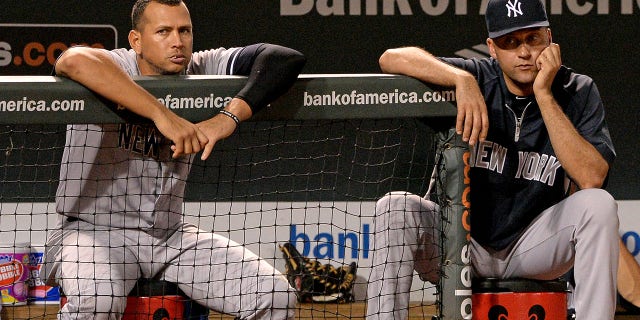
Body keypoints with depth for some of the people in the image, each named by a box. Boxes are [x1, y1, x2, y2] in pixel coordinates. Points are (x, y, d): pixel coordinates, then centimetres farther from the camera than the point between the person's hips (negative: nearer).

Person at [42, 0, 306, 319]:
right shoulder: (116, 66, -12)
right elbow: (74, 61, -38)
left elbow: (287, 60, -11)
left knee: (276, 294, -11)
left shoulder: (200, 70, 0)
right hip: (92, 230, -5)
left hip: (170, 235, 5)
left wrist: (231, 114, -28)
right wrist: (162, 114, -40)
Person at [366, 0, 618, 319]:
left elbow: (592, 178, -22)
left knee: (598, 204, -25)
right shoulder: (479, 79, -6)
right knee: (395, 206, -25)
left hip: (534, 250, 0)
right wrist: (462, 78, -33)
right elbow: (391, 58, -18)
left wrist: (544, 95, -22)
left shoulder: (577, 92, -6)